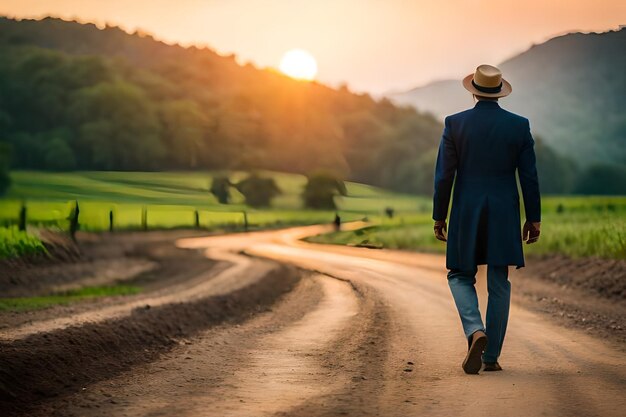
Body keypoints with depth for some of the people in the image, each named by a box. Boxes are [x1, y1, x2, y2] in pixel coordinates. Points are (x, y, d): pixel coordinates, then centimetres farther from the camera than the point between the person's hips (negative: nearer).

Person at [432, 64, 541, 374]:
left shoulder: (455, 124, -4)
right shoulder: (519, 125, -1)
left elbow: (444, 175, -4)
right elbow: (529, 176, -1)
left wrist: (439, 216, 5)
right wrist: (534, 218, 8)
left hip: (466, 213, -1)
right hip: (504, 215, 1)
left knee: (460, 276, 12)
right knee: (499, 284, 7)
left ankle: (475, 331, -14)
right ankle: (491, 356, 8)